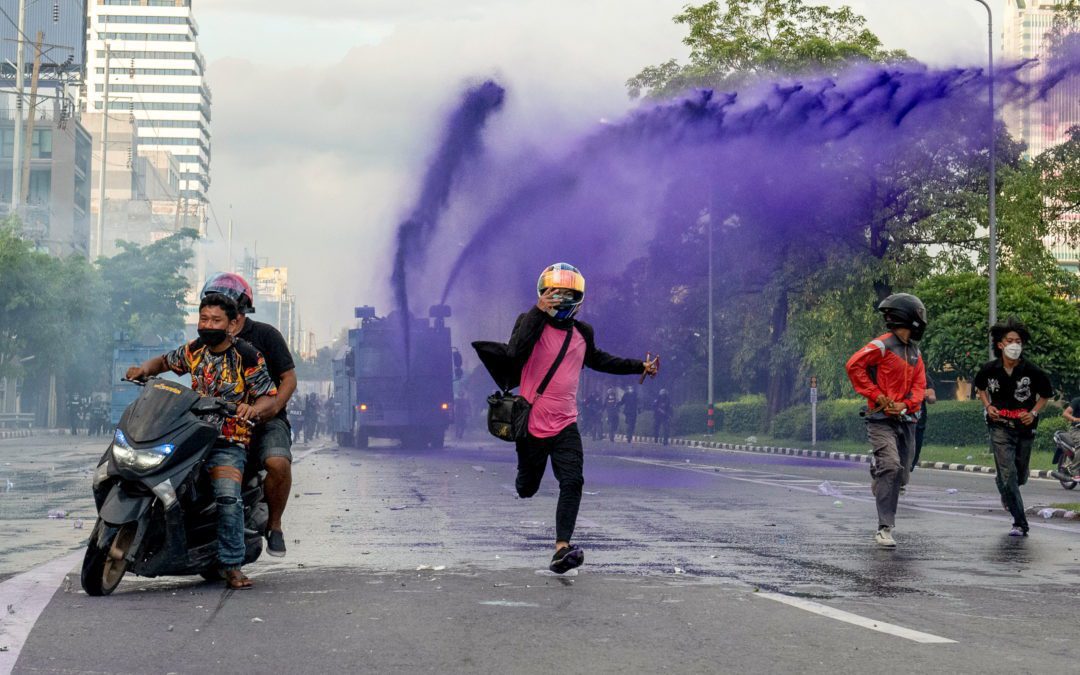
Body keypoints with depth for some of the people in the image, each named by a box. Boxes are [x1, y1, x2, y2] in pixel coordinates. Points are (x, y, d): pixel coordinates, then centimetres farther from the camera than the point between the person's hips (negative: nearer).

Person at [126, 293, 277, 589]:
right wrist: (144, 369, 8)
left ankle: (232, 565, -19)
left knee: (228, 497, -27)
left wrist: (253, 409, -31)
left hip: (229, 442, -6)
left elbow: (270, 400, -8)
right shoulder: (194, 350, 10)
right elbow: (165, 361, 29)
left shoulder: (248, 357, -6)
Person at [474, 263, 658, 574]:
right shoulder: (531, 322, -10)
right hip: (532, 423, -3)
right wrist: (539, 311, -32)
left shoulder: (583, 332, 6)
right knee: (526, 489, 12)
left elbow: (596, 360, 28)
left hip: (566, 424, 3)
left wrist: (639, 366, 26)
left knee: (572, 482, -16)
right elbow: (515, 353, -31)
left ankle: (562, 548, -19)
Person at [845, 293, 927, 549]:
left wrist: (905, 404, -6)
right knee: (891, 467, -21)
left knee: (902, 475, 8)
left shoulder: (914, 353, 16)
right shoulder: (882, 345, -8)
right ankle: (885, 529, -20)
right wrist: (876, 396, -14)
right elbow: (854, 366, -15)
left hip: (906, 420, 7)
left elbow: (919, 386, 14)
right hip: (881, 419, -7)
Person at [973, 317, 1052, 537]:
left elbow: (1046, 394, 7)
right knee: (1008, 474, -13)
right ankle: (1020, 524, -7)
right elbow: (979, 386, 16)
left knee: (1020, 477, 16)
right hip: (1000, 427, -1)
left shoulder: (1032, 371, -10)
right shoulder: (990, 370, -7)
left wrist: (1034, 412, -9)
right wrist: (988, 406, -1)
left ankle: (1002, 486, 52)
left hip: (1025, 428, 1)